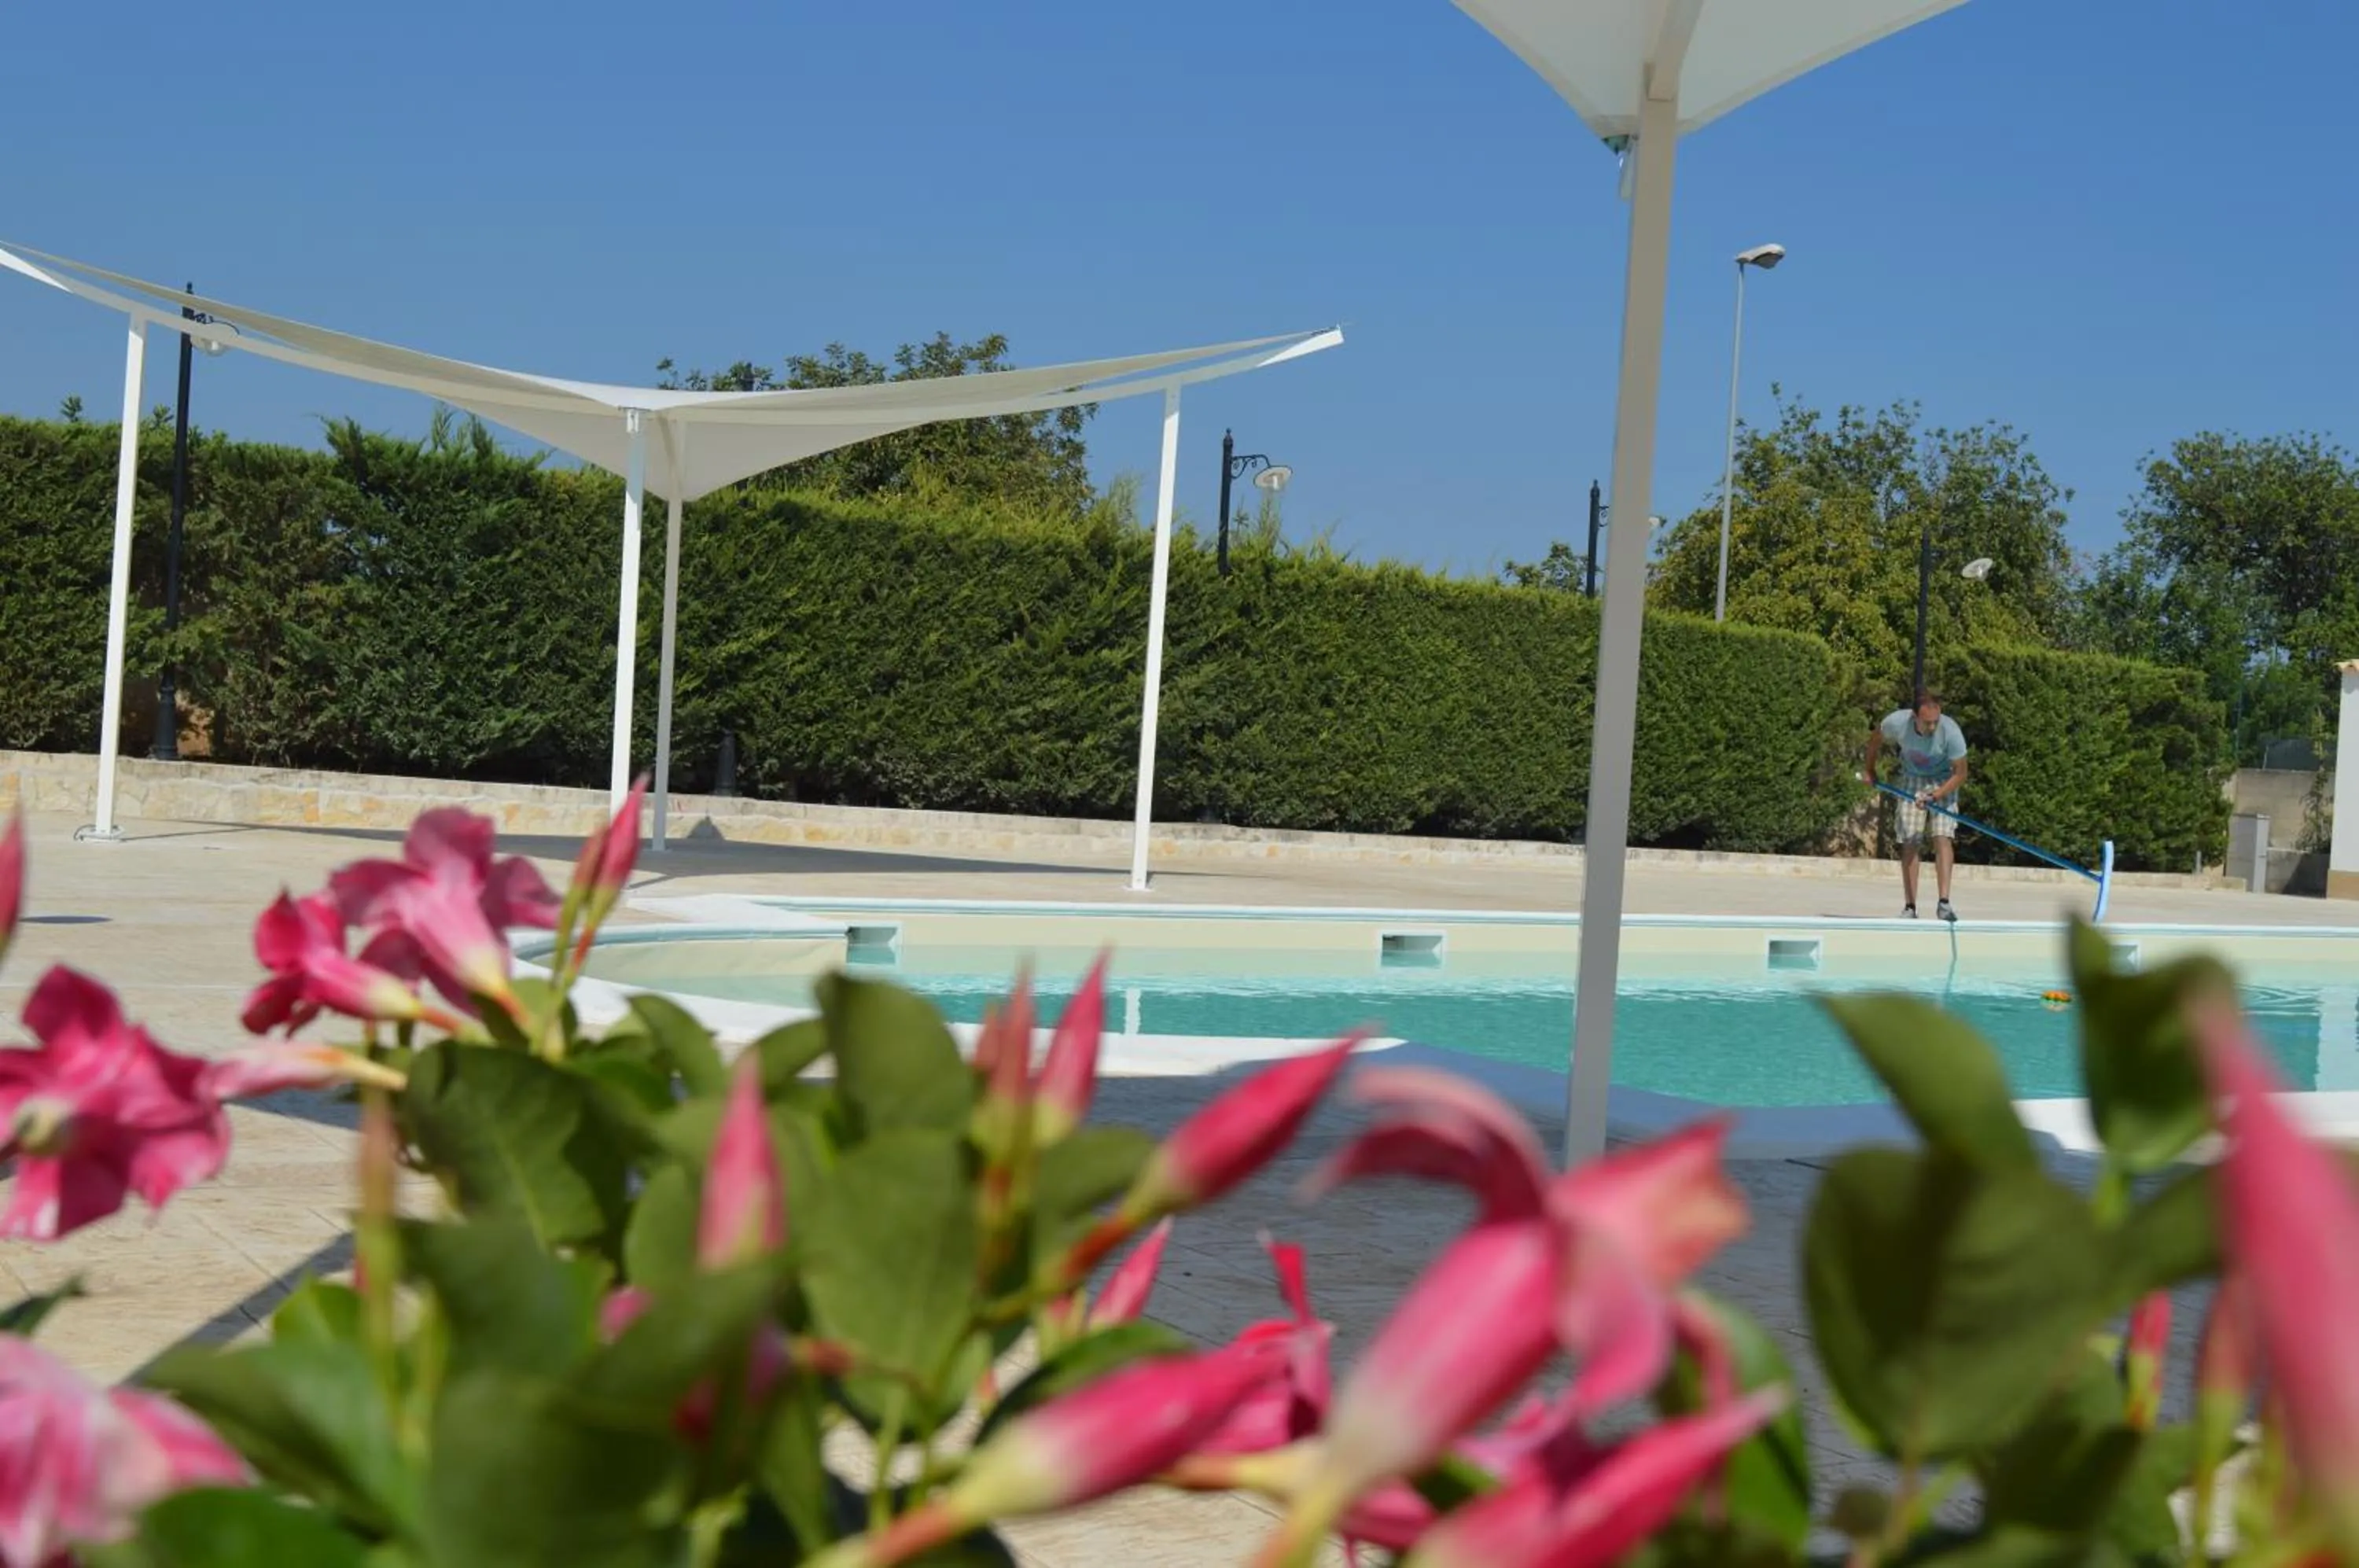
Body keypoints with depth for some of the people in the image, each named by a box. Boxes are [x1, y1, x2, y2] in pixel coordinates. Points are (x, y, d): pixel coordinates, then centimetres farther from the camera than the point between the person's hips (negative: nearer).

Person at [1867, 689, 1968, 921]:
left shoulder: (1951, 732, -30)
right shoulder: (1897, 722, -25)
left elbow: (1960, 774, -19)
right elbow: (1876, 740, 0)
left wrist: (1935, 796, -30)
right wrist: (1870, 771, 12)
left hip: (1943, 783, -2)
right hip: (1911, 780, 2)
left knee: (1943, 838, -18)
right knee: (1909, 843, -4)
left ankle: (1944, 903, -23)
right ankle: (1909, 907, 0)